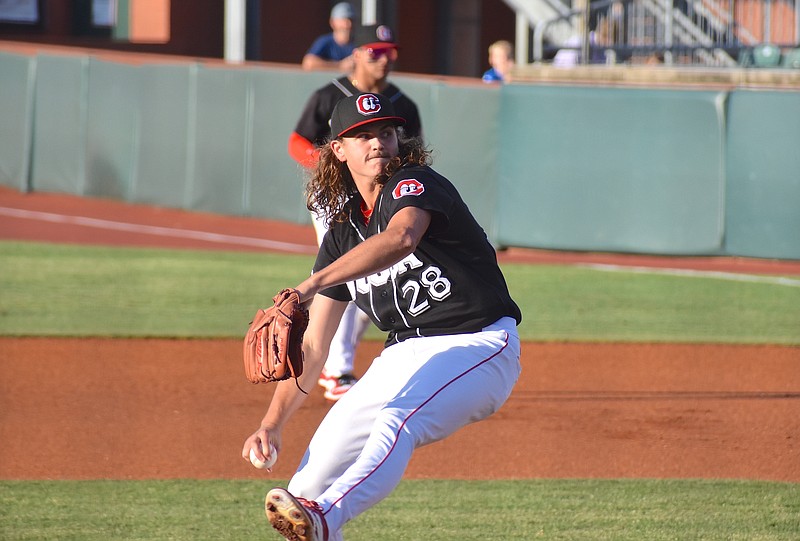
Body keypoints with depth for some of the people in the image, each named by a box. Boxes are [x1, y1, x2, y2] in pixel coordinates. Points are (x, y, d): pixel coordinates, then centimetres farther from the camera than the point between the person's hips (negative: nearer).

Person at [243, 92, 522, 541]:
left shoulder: (415, 185, -10)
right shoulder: (343, 232, 11)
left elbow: (401, 238, -36)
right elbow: (313, 346, 13)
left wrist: (311, 285, -46)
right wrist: (274, 422, 2)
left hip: (477, 347, -8)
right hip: (404, 354, 8)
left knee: (398, 419, -37)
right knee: (314, 474, -1)